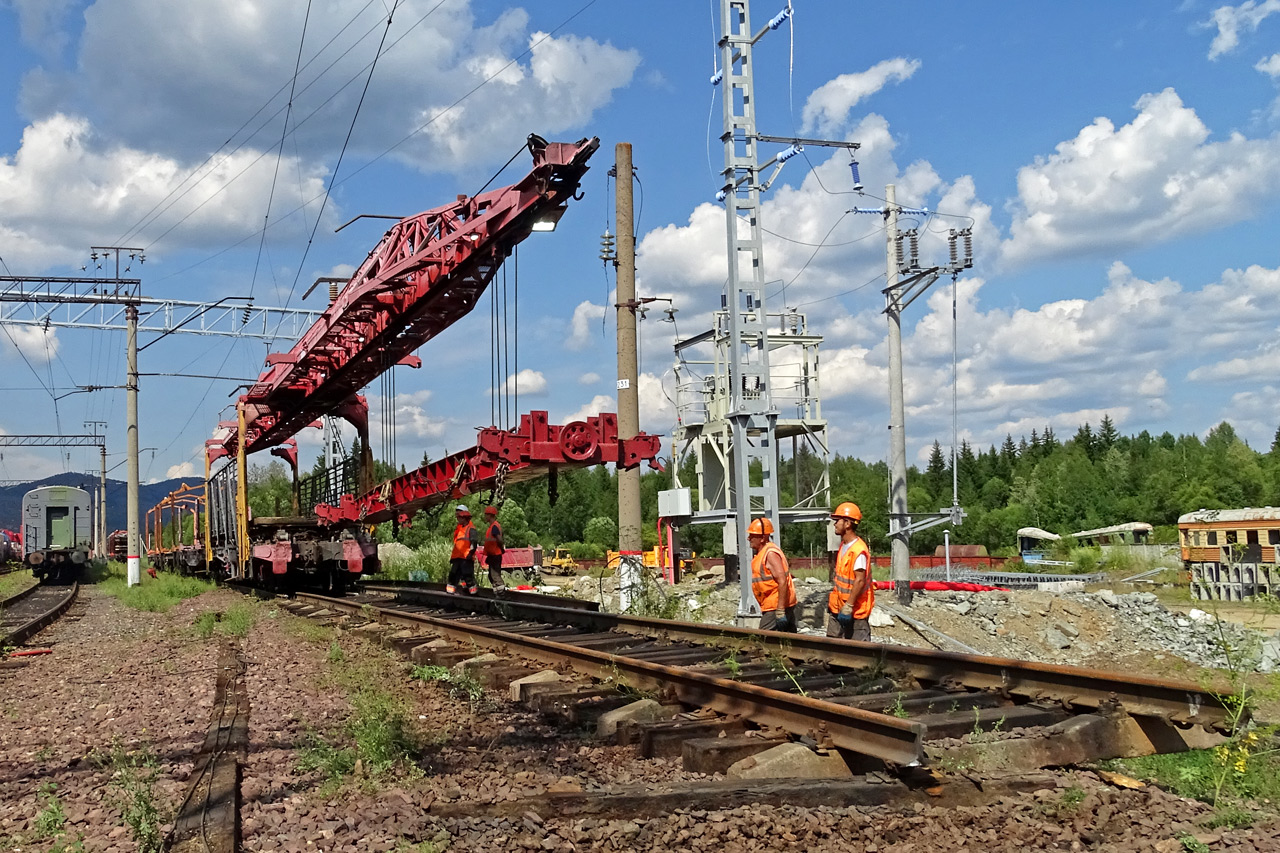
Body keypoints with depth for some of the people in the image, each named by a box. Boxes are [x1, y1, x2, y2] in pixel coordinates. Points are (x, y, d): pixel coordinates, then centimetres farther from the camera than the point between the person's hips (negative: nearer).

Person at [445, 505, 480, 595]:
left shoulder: (471, 529, -5)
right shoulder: (458, 529, 22)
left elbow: (474, 543, -14)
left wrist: (470, 553, -22)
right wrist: (452, 556, 25)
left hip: (466, 558, -9)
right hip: (457, 557, 9)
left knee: (468, 576, -9)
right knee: (453, 574, 6)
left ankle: (473, 590, -2)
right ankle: (449, 590, 8)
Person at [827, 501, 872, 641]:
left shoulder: (858, 550, -22)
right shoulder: (844, 545, 9)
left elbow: (860, 581, -25)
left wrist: (849, 606, -25)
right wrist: (833, 597, 20)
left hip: (855, 610, -10)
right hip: (839, 606, 10)